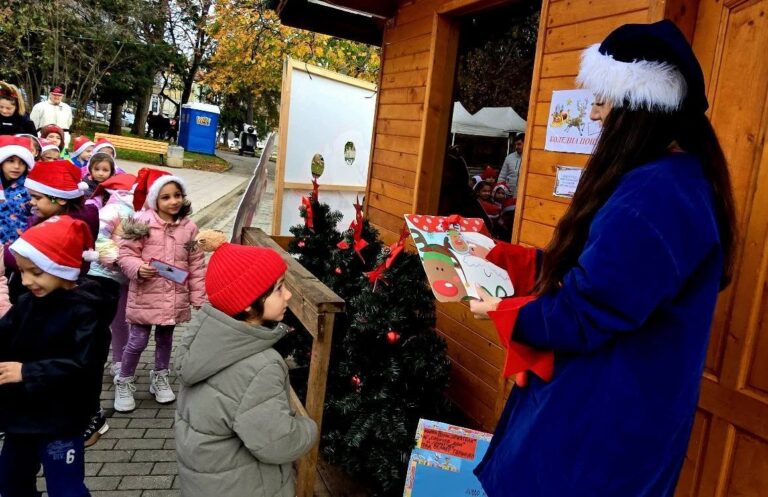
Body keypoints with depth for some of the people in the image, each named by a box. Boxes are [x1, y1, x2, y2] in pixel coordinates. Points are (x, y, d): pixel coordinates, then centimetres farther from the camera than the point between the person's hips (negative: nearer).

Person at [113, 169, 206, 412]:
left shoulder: (189, 228, -1)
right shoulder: (142, 223, -11)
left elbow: (196, 264, 3)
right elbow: (126, 253, -8)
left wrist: (198, 296, 2)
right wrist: (138, 268, -28)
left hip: (174, 297, 3)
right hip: (145, 295, -3)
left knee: (165, 339, 20)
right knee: (137, 341, 5)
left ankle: (160, 378, 40)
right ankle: (124, 383, 26)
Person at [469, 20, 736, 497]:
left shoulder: (654, 197, -27)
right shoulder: (674, 178, 9)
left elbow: (582, 317, -27)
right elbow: (587, 270, 14)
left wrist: (501, 310, -9)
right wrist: (499, 256, 13)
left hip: (602, 422, -10)